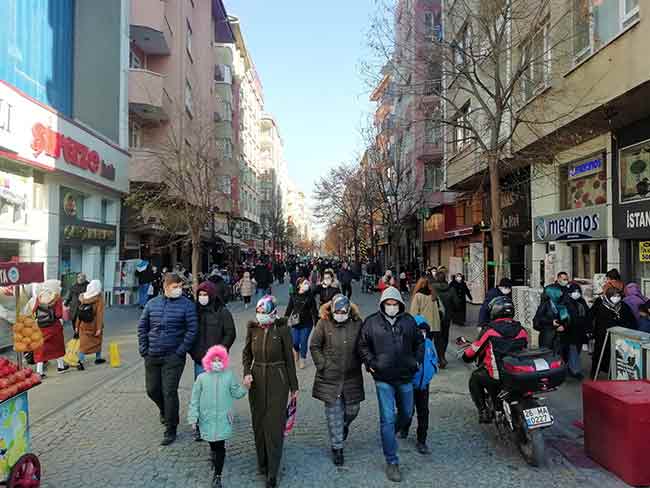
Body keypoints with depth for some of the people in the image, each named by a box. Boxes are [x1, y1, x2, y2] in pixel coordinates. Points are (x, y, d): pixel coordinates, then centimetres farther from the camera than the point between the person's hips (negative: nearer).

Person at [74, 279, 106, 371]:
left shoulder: (83, 297, -1)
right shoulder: (99, 298, -14)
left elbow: (79, 312, 4)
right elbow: (99, 314, -16)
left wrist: (77, 326, 11)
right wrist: (99, 328, -14)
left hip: (84, 325, 3)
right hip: (94, 325, -3)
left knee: (83, 344, 7)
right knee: (97, 341, 18)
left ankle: (80, 362, -3)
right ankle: (98, 358, 32)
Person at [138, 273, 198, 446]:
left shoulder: (187, 305, -6)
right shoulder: (152, 304, 5)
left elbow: (192, 329, -9)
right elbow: (142, 327, 10)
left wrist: (181, 351, -12)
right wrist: (143, 349, 3)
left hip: (173, 357, -4)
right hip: (152, 357, 4)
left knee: (169, 392, -4)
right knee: (152, 390, 15)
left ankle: (170, 430, 10)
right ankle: (165, 411, 46)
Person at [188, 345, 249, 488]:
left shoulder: (229, 376, -4)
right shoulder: (202, 378, -5)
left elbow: (236, 393, 3)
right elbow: (195, 400, 0)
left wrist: (245, 386, -14)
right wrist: (193, 418, -1)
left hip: (223, 419, -1)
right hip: (207, 419, 1)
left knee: (220, 447, 0)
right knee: (212, 444, 17)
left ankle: (217, 475, 11)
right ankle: (214, 454, 48)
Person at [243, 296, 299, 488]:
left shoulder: (282, 329, -9)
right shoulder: (253, 329, 1)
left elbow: (289, 358, -4)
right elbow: (247, 353, 11)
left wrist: (294, 386, -1)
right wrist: (246, 373, -6)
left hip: (277, 380, -4)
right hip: (257, 380, 4)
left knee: (274, 425, -3)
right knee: (258, 423, 12)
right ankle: (262, 463, 30)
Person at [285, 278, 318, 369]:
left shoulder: (310, 296, -3)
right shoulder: (293, 296, 1)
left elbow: (314, 310, 0)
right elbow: (289, 309, 8)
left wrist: (316, 322, -2)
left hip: (307, 323, -1)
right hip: (295, 323, 1)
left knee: (303, 342, 2)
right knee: (295, 342, 1)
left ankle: (302, 360, 21)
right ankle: (296, 352, 35)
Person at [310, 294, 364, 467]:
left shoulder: (357, 324, -3)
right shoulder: (324, 324, -7)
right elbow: (314, 346, 0)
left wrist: (358, 364, 1)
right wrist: (322, 365, -6)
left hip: (352, 376, 2)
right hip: (330, 377, -2)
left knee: (352, 410, 11)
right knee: (333, 412, 4)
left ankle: (344, 425, 46)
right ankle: (337, 447, 20)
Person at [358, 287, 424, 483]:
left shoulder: (409, 321, 2)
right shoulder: (372, 322, -5)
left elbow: (419, 342, 15)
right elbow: (363, 345, 3)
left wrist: (417, 361, 6)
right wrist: (370, 363, -7)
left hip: (406, 377, 4)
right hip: (384, 379, -3)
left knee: (406, 413, 19)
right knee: (388, 419, -3)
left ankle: (390, 435, 50)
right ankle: (392, 462, 8)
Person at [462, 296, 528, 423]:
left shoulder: (490, 329, -9)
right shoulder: (521, 330, 5)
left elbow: (473, 351, -2)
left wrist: (466, 356, 20)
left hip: (497, 378, -5)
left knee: (475, 378, 21)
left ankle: (483, 411, 12)